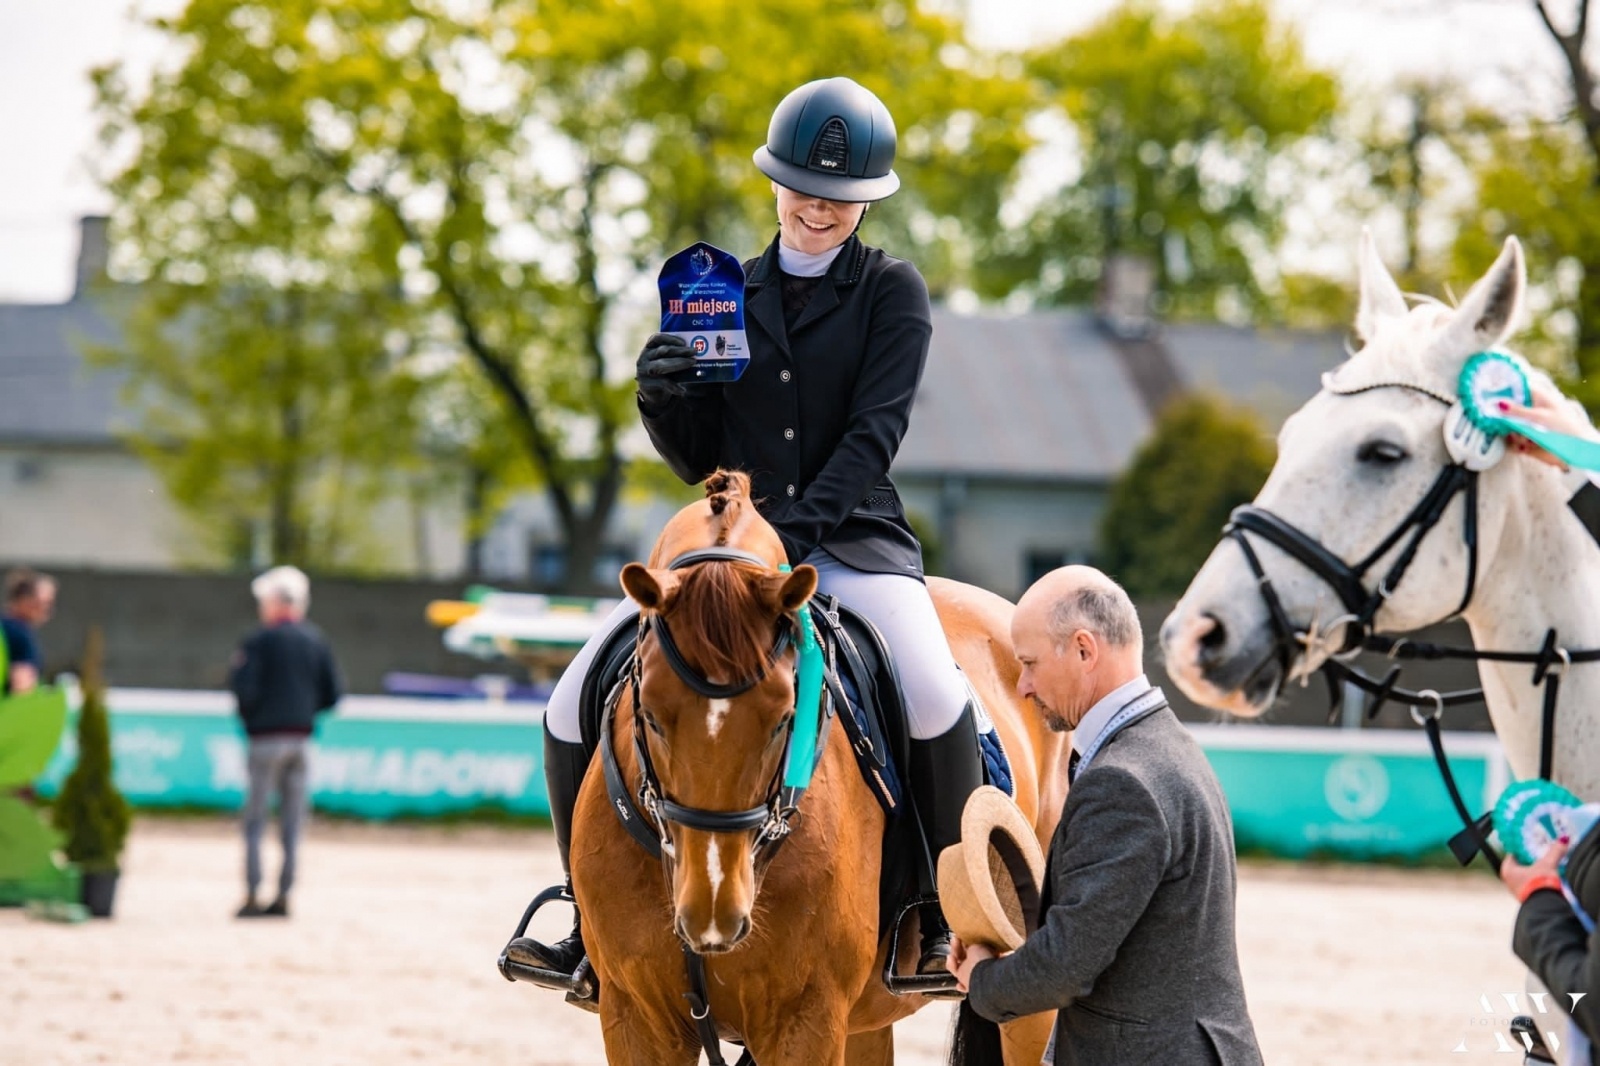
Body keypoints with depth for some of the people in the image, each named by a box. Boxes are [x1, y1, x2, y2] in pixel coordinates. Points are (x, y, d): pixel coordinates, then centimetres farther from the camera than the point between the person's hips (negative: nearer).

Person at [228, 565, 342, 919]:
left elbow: (245, 691, -15)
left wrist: (235, 673, 5)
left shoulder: (259, 641, -9)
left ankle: (251, 896, -6)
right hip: (302, 737, 5)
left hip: (267, 737, -5)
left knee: (255, 822, -1)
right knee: (292, 823, 7)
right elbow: (332, 695, 8)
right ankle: (283, 895, 6)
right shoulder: (316, 640, 7)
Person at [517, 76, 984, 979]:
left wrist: (799, 527, -23)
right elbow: (699, 458, 12)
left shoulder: (892, 293, 2)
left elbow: (875, 432, -10)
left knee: (934, 695, -32)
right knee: (578, 702, -10)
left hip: (852, 537, -4)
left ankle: (948, 917, -14)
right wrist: (662, 401, -10)